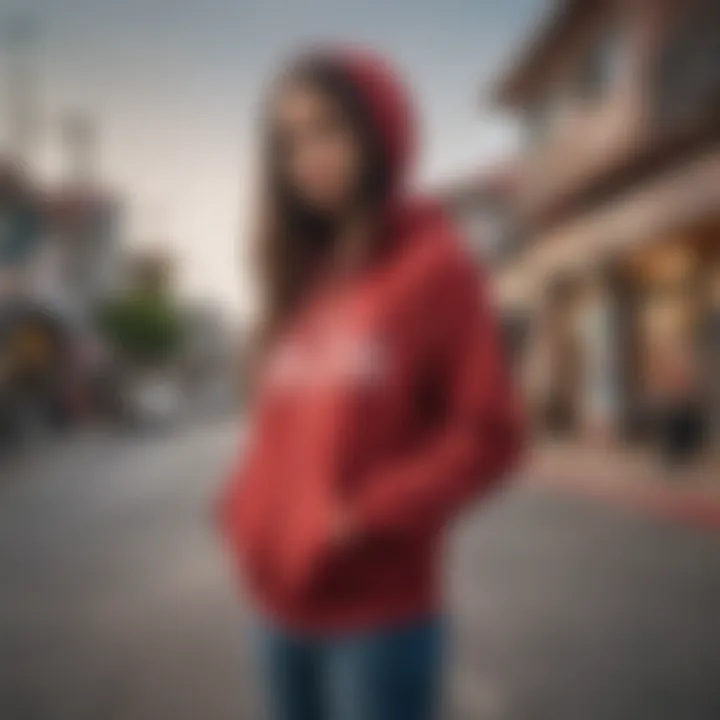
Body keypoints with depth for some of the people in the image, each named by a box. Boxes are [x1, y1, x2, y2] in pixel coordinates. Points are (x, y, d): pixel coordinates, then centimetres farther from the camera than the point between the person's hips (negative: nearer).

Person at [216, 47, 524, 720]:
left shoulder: (435, 266, -6)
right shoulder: (299, 277, 12)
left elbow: (489, 433, -10)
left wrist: (368, 515, -18)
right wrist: (245, 507, 1)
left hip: (380, 611, -6)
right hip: (283, 602, 6)